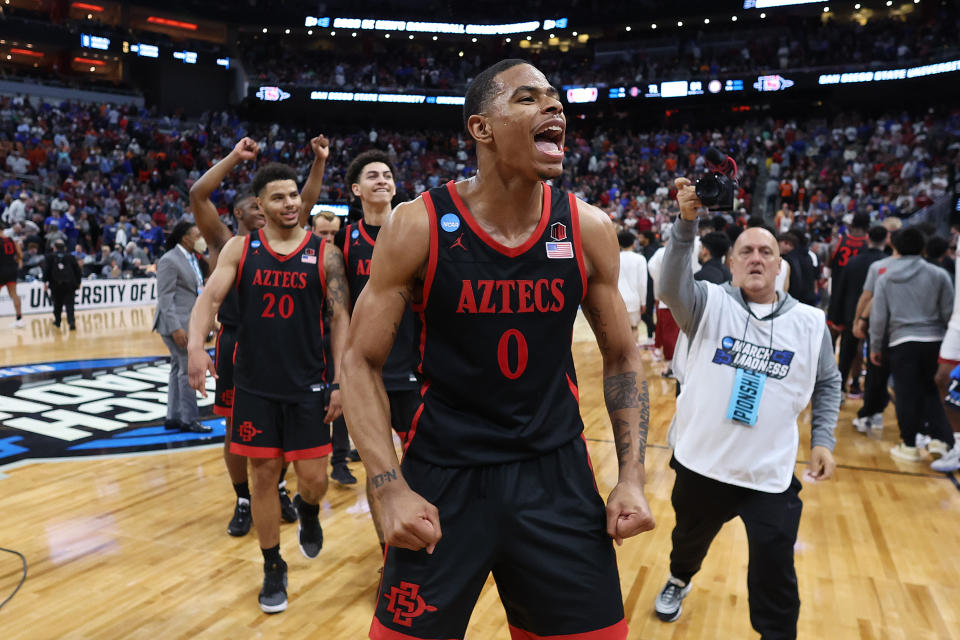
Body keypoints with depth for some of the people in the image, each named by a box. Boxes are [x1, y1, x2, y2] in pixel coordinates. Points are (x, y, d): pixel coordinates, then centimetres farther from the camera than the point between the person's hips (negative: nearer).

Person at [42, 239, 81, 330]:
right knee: (69, 303, -2)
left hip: (56, 285, 0)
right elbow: (77, 270, 10)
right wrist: (78, 283, 17)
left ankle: (57, 321, 26)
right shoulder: (71, 257, 10)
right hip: (70, 284, 0)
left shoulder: (50, 256, 7)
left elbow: (46, 270, 0)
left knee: (57, 304, 15)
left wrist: (45, 282, 6)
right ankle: (71, 321, -19)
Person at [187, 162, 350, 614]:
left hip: (308, 385, 0)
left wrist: (339, 381, -6)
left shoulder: (324, 253, -1)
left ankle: (307, 510, 40)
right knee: (263, 475, 8)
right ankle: (273, 568, 26)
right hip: (254, 385, 1)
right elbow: (210, 297, -7)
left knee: (314, 478, 2)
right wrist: (196, 343, -27)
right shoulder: (240, 249, 1)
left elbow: (340, 319, -1)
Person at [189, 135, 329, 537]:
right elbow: (197, 195, -13)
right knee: (236, 429, 6)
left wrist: (320, 162, -4)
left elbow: (305, 203, 5)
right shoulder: (223, 242, 0)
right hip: (236, 344, -3)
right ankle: (243, 501, 22)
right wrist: (235, 157, -16)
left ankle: (278, 490, 30)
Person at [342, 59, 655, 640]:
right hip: (442, 474, -2)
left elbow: (623, 356, 7)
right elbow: (362, 362, -6)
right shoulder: (418, 226, -12)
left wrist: (632, 477, -1)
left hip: (557, 473, 3)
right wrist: (391, 489, -14)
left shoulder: (589, 228, -4)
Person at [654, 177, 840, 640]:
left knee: (775, 577, -1)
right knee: (690, 539, 26)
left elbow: (828, 384, 11)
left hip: (771, 476, 0)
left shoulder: (810, 322, -1)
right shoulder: (710, 303, -8)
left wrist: (823, 438, 0)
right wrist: (687, 223, -40)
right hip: (701, 463, 1)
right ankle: (679, 581, 58)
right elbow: (671, 286, -28)